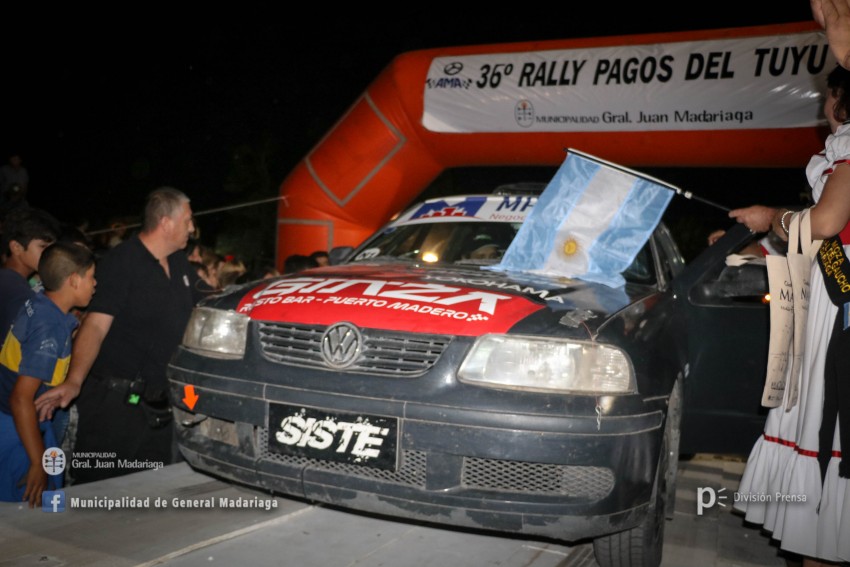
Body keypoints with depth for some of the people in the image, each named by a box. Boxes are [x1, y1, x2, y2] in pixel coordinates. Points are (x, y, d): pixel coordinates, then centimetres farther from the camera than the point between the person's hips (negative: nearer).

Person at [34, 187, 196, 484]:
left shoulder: (180, 261, 10)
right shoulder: (120, 263, -14)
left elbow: (197, 308, 24)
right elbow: (95, 325, -23)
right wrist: (74, 381, -35)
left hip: (158, 402, 7)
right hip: (114, 401, -7)